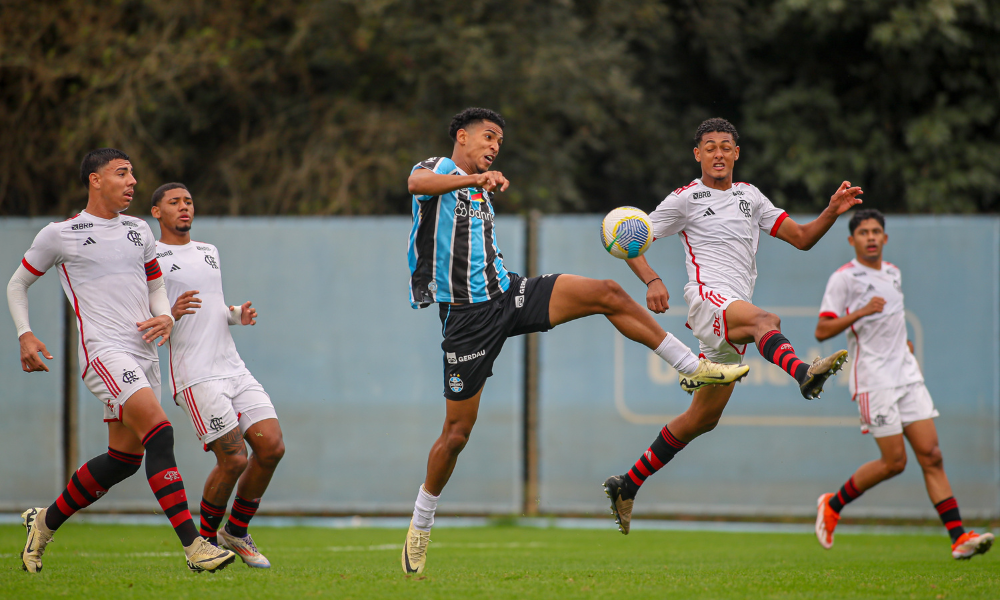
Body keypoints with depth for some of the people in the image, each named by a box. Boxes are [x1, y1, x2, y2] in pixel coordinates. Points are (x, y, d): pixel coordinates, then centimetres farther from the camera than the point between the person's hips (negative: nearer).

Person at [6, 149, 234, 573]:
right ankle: (194, 546, -28)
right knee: (159, 431, -23)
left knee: (124, 459, 9)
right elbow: (17, 284, 13)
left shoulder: (139, 231, 17)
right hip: (103, 351, -7)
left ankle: (45, 522, 29)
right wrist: (25, 335, 0)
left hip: (143, 353, 7)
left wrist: (166, 317, 4)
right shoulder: (59, 235, 2)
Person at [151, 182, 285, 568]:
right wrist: (169, 313, -24)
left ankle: (236, 531, 14)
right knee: (233, 459, -15)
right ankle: (205, 540, 7)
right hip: (195, 374, -7)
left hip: (233, 368, 7)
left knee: (272, 446, -5)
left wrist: (239, 315, 11)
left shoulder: (209, 253, 22)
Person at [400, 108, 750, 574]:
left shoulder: (482, 195, 22)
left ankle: (695, 368, -6)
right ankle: (420, 525, 15)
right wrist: (476, 179, -46)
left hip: (507, 292, 6)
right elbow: (418, 183, -30)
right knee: (457, 430, -3)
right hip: (467, 314, -6)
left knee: (607, 294, -12)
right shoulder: (436, 169, -3)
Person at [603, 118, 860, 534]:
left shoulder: (749, 196, 20)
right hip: (707, 296, -6)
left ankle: (628, 485, 20)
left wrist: (832, 212, 1)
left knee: (703, 419, 10)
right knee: (765, 320, -38)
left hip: (732, 324, 6)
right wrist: (652, 280, -15)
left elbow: (801, 238, 19)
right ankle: (803, 373, -70)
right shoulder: (685, 199, 5)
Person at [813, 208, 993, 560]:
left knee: (931, 456, -4)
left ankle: (959, 537, -9)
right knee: (894, 461, -8)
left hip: (907, 374, 6)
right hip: (873, 379, -6)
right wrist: (859, 313, -24)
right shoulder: (844, 278, -5)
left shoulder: (893, 273, 17)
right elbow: (822, 331, -12)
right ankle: (832, 506, 13)